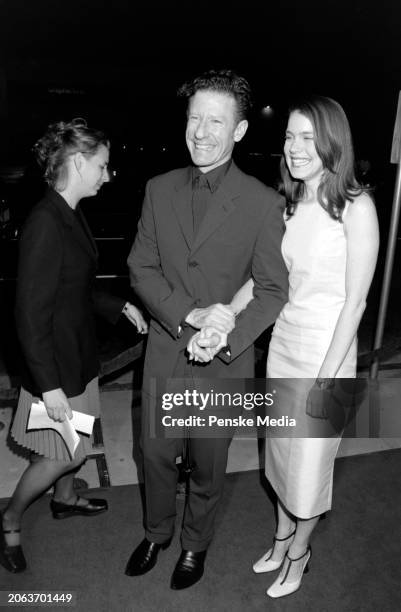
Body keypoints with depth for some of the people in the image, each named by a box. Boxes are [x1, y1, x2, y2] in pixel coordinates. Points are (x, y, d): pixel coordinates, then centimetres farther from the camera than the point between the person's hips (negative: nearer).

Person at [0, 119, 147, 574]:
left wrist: (118, 306, 10)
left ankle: (64, 498, 50)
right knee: (65, 453, 6)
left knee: (76, 443, 24)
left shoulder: (71, 216, 3)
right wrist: (50, 386, -24)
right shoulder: (45, 224, -26)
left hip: (77, 353, 9)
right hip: (56, 363, -9)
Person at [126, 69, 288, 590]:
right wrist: (190, 313, -18)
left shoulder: (263, 203, -11)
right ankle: (157, 533, 49)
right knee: (156, 454, 19)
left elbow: (272, 289, -9)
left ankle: (196, 544, 46)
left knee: (208, 464, 17)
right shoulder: (159, 190, 0)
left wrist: (225, 335, -23)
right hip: (165, 352, 3)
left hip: (224, 361, -2)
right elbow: (141, 268, -2)